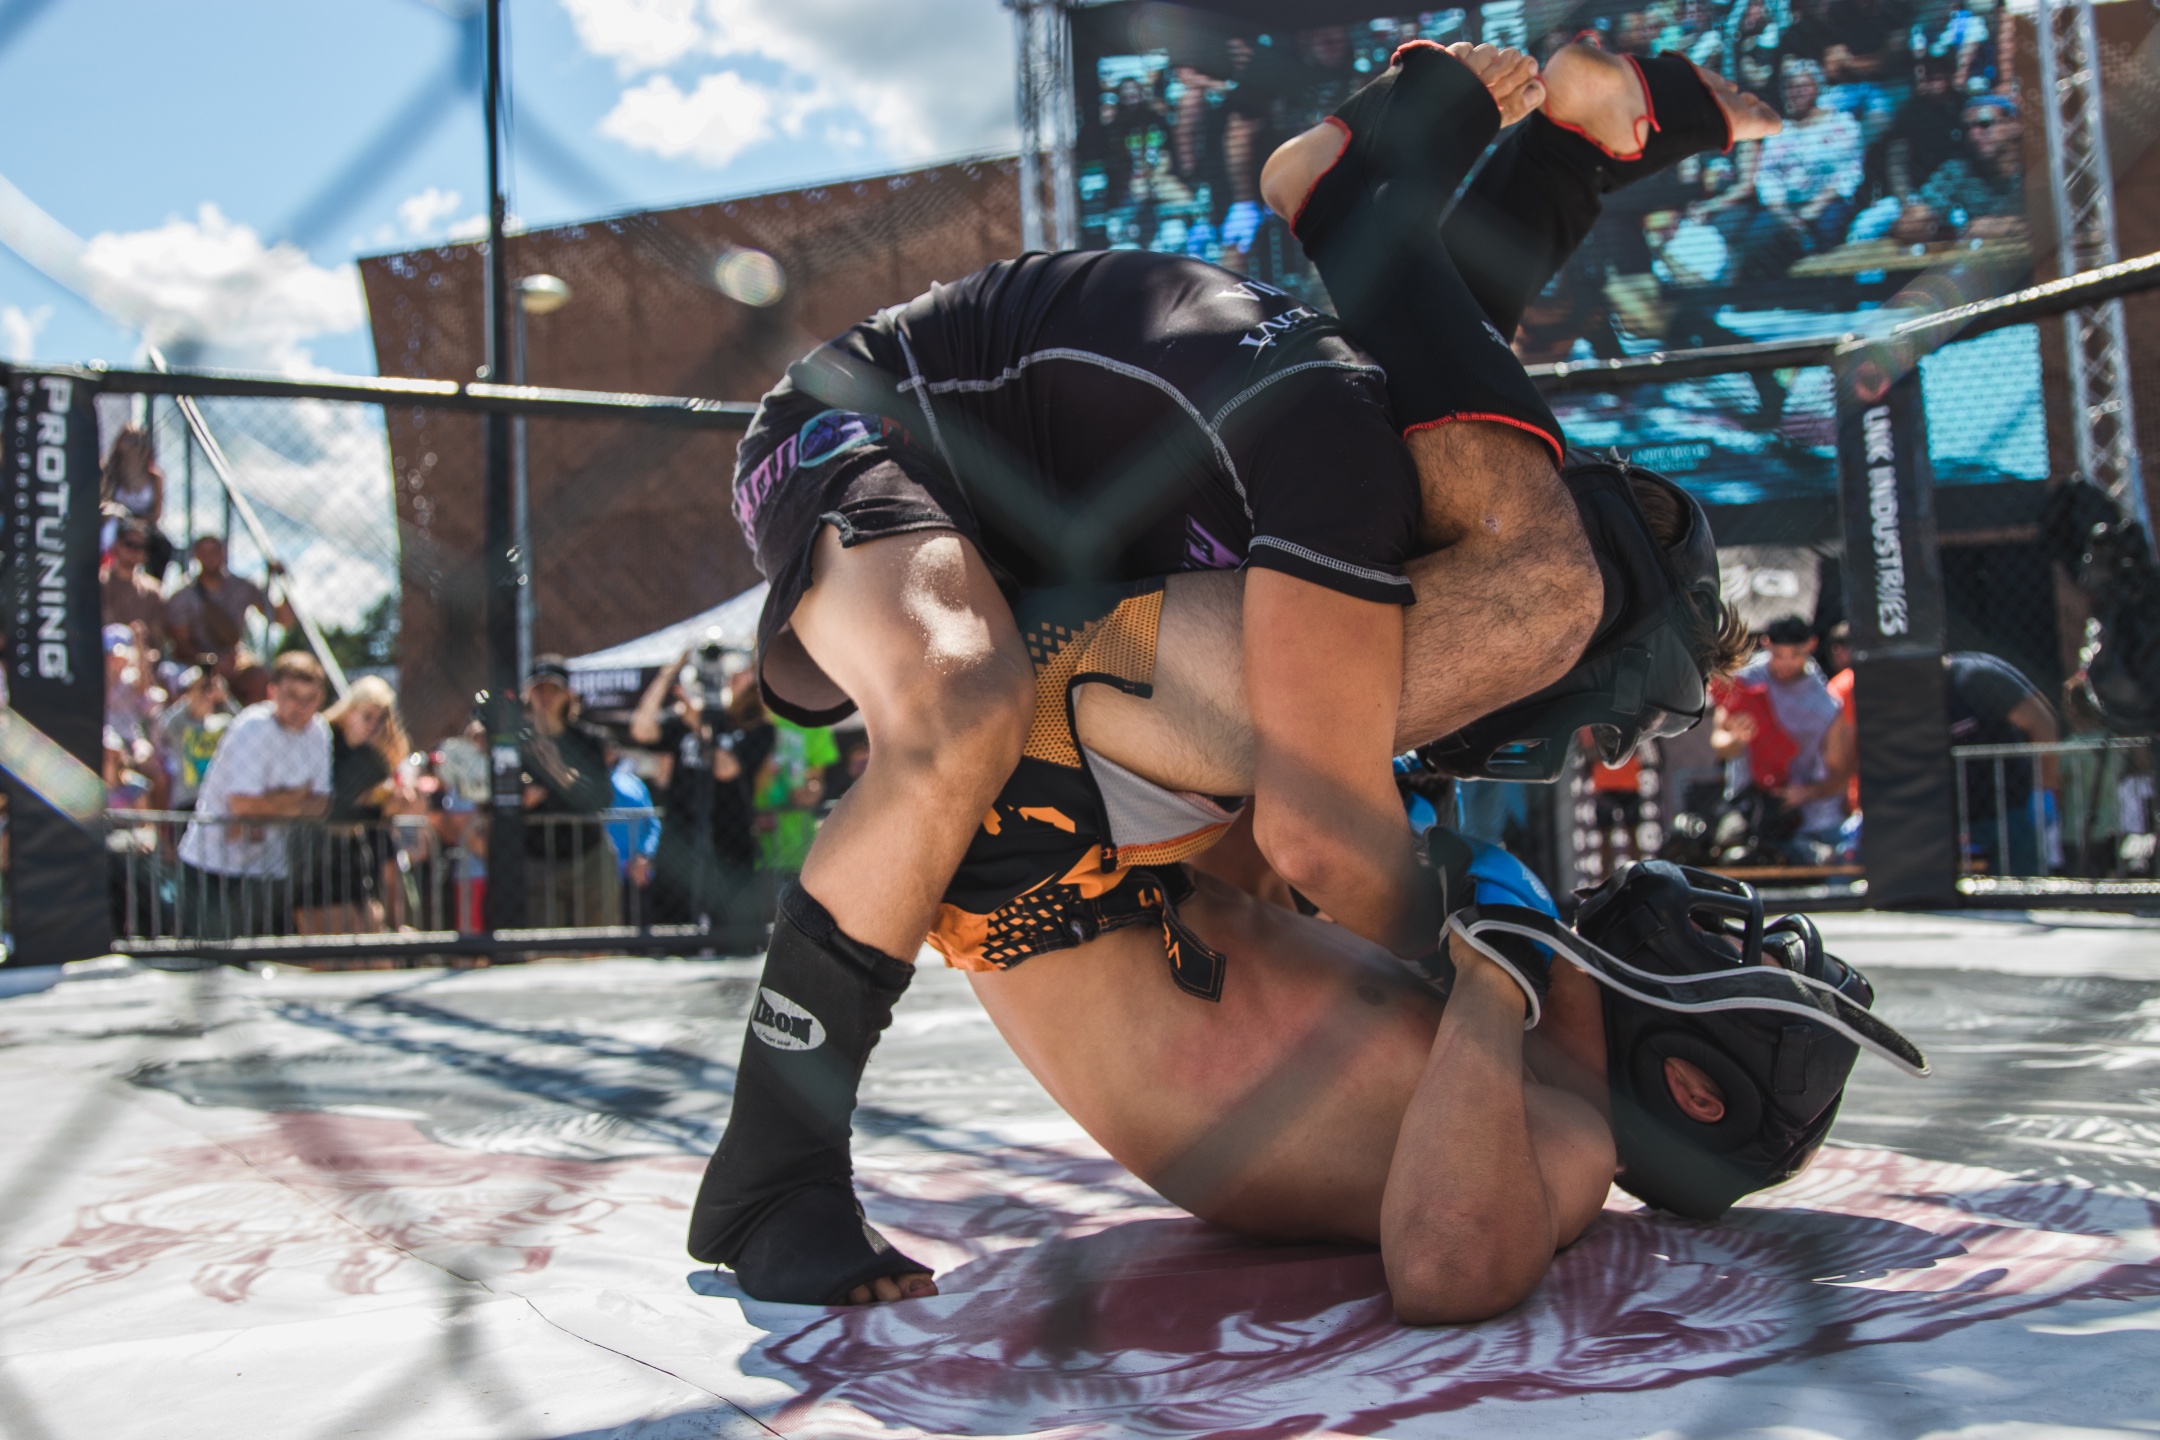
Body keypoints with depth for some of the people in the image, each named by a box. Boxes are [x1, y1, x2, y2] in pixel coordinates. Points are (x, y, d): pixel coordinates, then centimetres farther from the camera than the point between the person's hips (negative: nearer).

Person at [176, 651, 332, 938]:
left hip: (269, 871, 6)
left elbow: (320, 805, -1)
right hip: (215, 866, -6)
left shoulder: (319, 730, 1)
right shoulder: (253, 727, -17)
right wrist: (297, 796, -8)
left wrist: (269, 806, -17)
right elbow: (243, 804, -22)